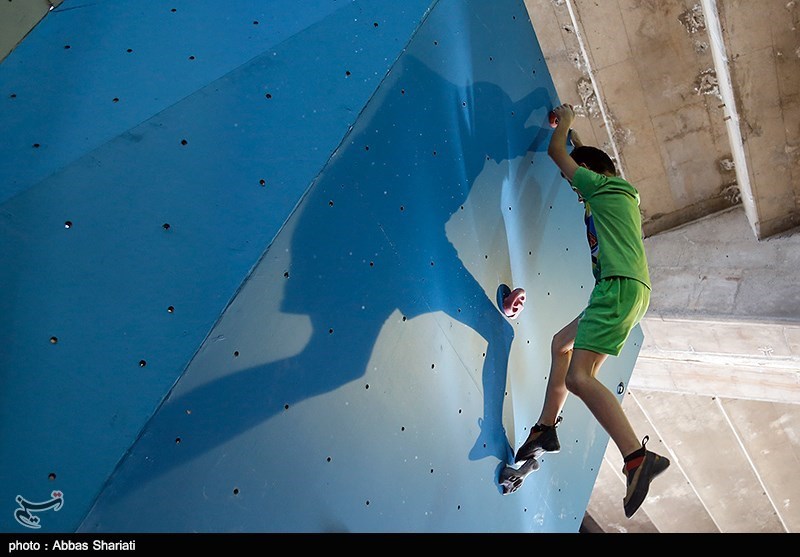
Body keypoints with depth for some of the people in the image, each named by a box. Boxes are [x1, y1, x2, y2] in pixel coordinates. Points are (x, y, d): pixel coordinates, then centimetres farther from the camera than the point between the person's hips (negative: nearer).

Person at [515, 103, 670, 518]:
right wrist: (571, 129, 51)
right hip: (625, 288, 10)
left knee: (578, 376, -22)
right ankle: (546, 429, 23)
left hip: (621, 285, -10)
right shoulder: (618, 192, 26)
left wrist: (564, 122, 26)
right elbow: (585, 157, 46)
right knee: (562, 343, 21)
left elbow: (556, 151, 9)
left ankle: (638, 457, -29)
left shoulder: (600, 185, 2)